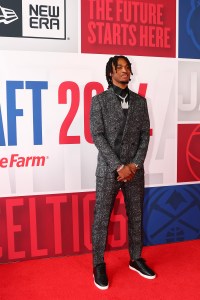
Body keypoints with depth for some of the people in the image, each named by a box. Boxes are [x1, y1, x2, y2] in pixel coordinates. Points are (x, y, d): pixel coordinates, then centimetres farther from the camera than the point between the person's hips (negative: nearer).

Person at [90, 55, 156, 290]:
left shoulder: (140, 101, 8)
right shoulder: (99, 100, -2)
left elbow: (145, 135, 5)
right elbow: (97, 136, -9)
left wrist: (134, 165, -7)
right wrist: (119, 166, -14)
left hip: (135, 169, 4)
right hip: (108, 170, -3)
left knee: (135, 216, 13)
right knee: (101, 218, 5)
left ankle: (136, 259, 32)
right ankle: (99, 265, 21)